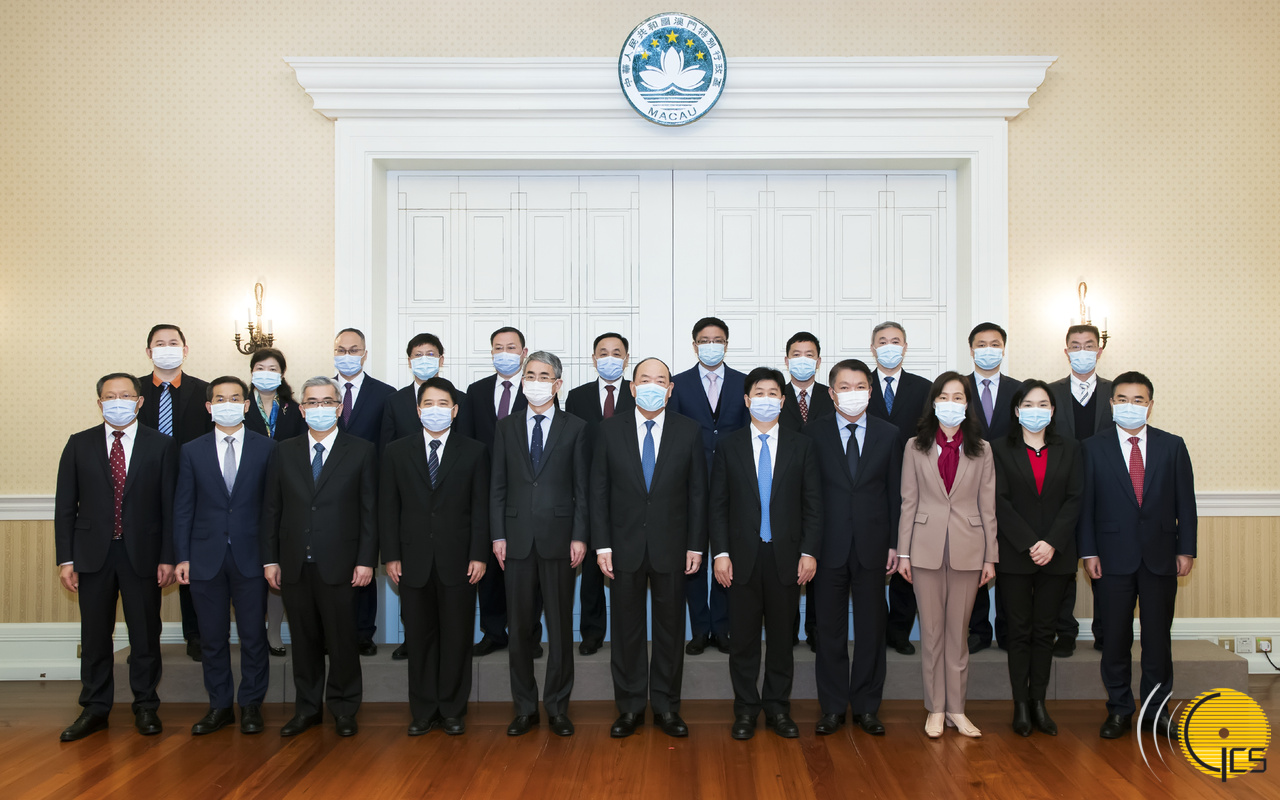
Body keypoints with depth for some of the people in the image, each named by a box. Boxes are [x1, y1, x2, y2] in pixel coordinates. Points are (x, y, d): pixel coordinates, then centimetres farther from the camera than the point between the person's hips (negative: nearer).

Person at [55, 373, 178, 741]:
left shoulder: (162, 445, 1)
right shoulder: (79, 445, 5)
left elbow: (170, 505, -1)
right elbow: (65, 505, 5)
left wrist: (167, 557, -6)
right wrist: (65, 559, -2)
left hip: (143, 553, -1)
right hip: (93, 553, 1)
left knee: (145, 634, 7)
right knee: (95, 635, 9)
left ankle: (146, 707, 21)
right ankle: (95, 708, 23)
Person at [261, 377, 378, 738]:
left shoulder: (361, 451, 1)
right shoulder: (285, 452, 9)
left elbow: (370, 510, -2)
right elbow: (271, 509, 10)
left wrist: (366, 560, -8)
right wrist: (270, 559, 4)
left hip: (338, 565, -3)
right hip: (294, 565, 3)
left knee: (342, 640, 4)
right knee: (304, 639, 12)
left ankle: (344, 708, 20)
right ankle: (307, 708, 26)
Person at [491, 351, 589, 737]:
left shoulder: (575, 428, 4)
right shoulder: (506, 427, 9)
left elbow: (581, 487, 1)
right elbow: (498, 486, 7)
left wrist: (579, 536, -6)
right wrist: (498, 535, 0)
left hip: (559, 538, -2)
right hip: (518, 538, 2)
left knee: (560, 626, 4)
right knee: (519, 626, 7)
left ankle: (557, 707, 17)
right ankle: (525, 708, 19)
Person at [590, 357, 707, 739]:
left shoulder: (688, 430, 1)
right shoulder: (610, 429, 1)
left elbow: (698, 491, 2)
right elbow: (599, 490, 1)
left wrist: (696, 545, -2)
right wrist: (601, 544, -4)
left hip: (671, 546, 0)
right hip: (625, 545, 0)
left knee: (670, 628, 9)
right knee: (627, 629, 8)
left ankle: (666, 706, 23)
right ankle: (629, 707, 22)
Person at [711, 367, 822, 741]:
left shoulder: (801, 446, 6)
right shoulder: (729, 446, 5)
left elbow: (813, 504, 3)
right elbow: (718, 505, 3)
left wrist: (809, 552, -4)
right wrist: (720, 553, -5)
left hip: (786, 556, 0)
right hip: (743, 556, 0)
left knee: (782, 635, 9)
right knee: (743, 637, 6)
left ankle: (778, 708, 22)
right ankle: (746, 710, 18)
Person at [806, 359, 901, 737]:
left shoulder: (888, 434, 5)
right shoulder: (814, 432, -1)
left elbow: (895, 492, 6)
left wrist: (895, 543, 1)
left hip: (872, 545, 1)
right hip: (829, 545, -1)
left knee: (871, 628, 8)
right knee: (830, 629, 7)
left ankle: (866, 707, 21)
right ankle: (833, 708, 19)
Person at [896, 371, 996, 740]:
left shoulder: (981, 450, 5)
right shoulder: (916, 447, 3)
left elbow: (988, 507, 4)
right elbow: (908, 502, 2)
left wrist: (990, 557, 1)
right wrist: (903, 553, -1)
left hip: (967, 550, 0)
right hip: (926, 549, 0)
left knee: (958, 631, 8)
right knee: (931, 630, 6)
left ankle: (956, 708, 19)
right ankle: (935, 708, 17)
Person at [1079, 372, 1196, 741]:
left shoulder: (1172, 446, 6)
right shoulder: (1094, 448, 1)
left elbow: (1185, 501, 6)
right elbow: (1085, 504, 0)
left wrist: (1185, 550, 1)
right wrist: (1089, 552, -5)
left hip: (1160, 557, 1)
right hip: (1114, 557, -1)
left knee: (1158, 635, 8)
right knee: (1115, 637, 5)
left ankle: (1157, 708, 22)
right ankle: (1119, 710, 17)